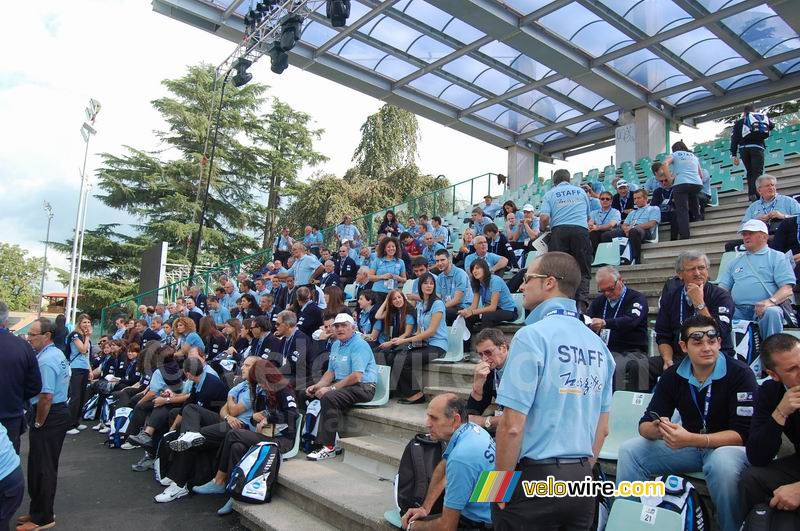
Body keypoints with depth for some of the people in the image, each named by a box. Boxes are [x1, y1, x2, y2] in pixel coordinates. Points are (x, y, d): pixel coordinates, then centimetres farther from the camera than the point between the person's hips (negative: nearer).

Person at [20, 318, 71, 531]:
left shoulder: (45, 360, -21)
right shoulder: (58, 354, 10)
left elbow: (46, 396, -26)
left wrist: (38, 423, -13)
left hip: (49, 417, -10)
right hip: (60, 412, 10)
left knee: (41, 468, 2)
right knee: (47, 466, 18)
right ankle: (40, 511, 31)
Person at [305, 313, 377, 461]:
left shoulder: (359, 345, -15)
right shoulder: (336, 345, 14)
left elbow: (356, 376, -24)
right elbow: (331, 371, 17)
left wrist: (331, 388, -24)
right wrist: (317, 386, -2)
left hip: (363, 387, -9)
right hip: (341, 384, 10)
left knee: (329, 398, -31)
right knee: (308, 393, -1)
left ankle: (328, 447, -23)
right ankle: (310, 436, 3)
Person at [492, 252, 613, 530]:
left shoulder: (532, 335, -16)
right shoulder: (597, 344, 5)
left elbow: (512, 426, -19)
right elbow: (602, 428, 12)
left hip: (536, 477, -6)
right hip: (581, 480, 7)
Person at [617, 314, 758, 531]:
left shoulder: (740, 374, -16)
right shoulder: (672, 376, -4)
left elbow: (743, 433, -22)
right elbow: (645, 424, -4)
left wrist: (692, 439, -35)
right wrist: (657, 429, -30)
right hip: (688, 445, 4)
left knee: (723, 462, -38)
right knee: (629, 450, -13)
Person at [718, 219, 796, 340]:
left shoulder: (777, 257, 12)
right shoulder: (736, 262, 26)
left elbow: (787, 289, -1)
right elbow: (723, 288, 19)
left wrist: (771, 301, -21)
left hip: (763, 309, -3)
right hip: (738, 311, 3)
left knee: (772, 312, -36)